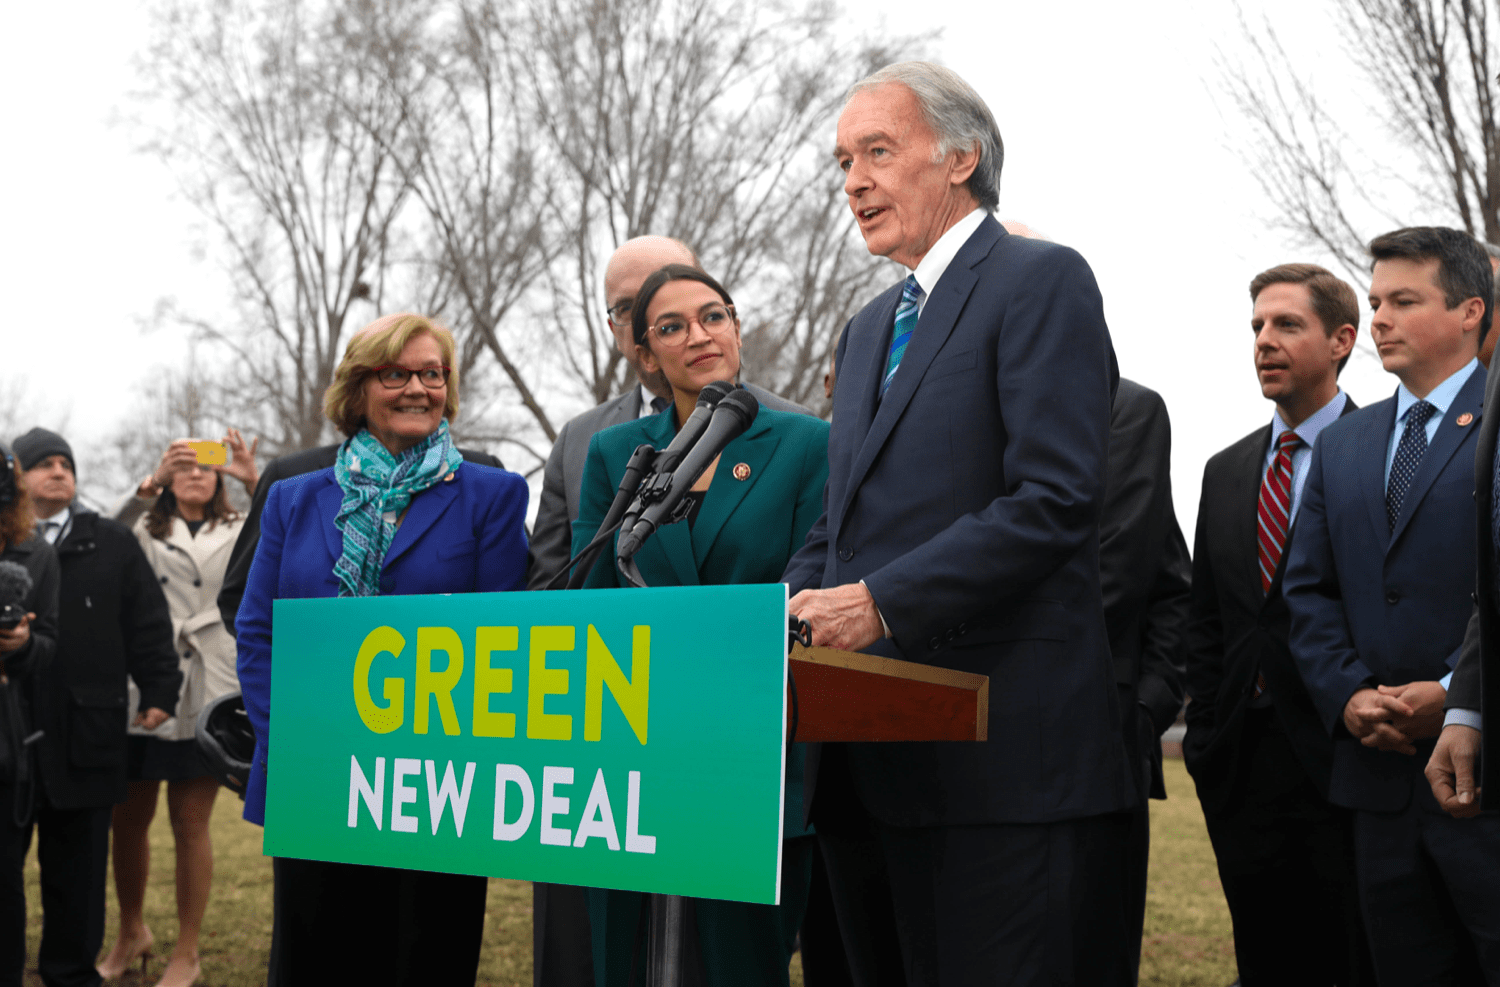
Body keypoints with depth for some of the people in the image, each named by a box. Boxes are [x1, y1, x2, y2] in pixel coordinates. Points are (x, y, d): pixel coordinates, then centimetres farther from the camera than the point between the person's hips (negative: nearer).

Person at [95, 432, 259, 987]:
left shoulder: (237, 534, 11)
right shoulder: (146, 531, 12)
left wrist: (255, 483, -23)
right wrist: (153, 480, -25)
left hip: (207, 694, -1)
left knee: (190, 823, 1)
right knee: (128, 819, 7)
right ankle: (131, 933, 28)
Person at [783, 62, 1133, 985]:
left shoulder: (1042, 281, -4)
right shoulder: (869, 327, 23)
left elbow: (1056, 502, -16)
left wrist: (882, 601, -20)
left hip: (1001, 761, -8)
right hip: (875, 764, 8)